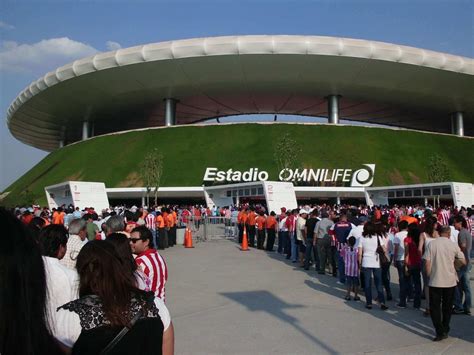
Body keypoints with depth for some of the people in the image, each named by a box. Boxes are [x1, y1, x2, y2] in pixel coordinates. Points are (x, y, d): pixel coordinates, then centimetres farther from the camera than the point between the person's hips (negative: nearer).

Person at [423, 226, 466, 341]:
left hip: (435, 281, -2)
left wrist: (429, 275, 5)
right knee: (447, 307, 16)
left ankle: (440, 332, -2)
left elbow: (427, 263, -8)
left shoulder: (432, 244, -6)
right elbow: (464, 262, 4)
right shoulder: (453, 245, -4)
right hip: (450, 281, 2)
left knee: (435, 307, 6)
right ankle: (445, 330, 24)